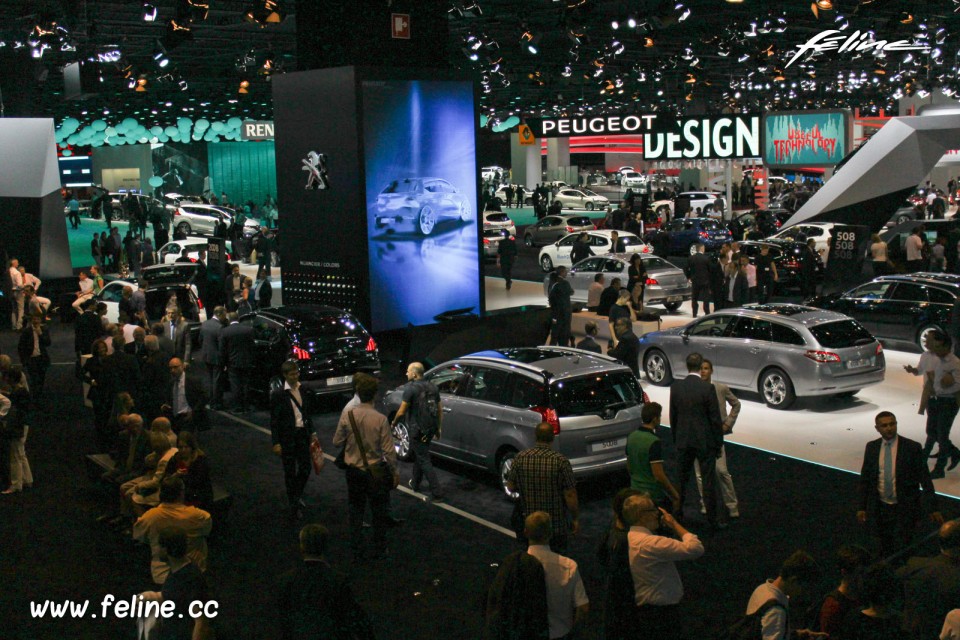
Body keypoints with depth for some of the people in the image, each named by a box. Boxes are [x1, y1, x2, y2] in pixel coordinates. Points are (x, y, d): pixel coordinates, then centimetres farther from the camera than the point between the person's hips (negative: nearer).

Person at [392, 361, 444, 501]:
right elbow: (440, 409, 11)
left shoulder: (411, 388, -15)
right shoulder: (433, 387, 8)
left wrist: (394, 423, 5)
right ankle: (415, 484, 39)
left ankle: (437, 493, -7)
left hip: (417, 429, -8)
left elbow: (401, 412, -12)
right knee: (418, 454, 26)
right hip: (430, 429, 8)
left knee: (424, 461, -4)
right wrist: (438, 428, 20)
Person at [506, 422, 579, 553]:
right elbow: (570, 495, -15)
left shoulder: (520, 458, -8)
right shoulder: (561, 461, -17)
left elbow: (510, 487, 2)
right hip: (556, 526, -3)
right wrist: (575, 519, -3)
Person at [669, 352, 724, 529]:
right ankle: (712, 519, 8)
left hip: (683, 441, 4)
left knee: (682, 478, 17)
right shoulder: (708, 388, -15)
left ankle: (677, 510, 26)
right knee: (709, 480, 4)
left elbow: (673, 416, 6)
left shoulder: (675, 387, -3)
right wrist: (719, 443, -1)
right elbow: (715, 419, -10)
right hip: (705, 441, -4)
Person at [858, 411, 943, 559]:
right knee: (885, 549, 14)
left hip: (904, 508, -3)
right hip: (880, 508, 3)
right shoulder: (871, 447, 1)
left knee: (902, 550, -2)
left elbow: (925, 479, -6)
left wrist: (933, 509, -8)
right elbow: (865, 478, 7)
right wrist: (862, 507, 6)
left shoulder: (912, 447, -9)